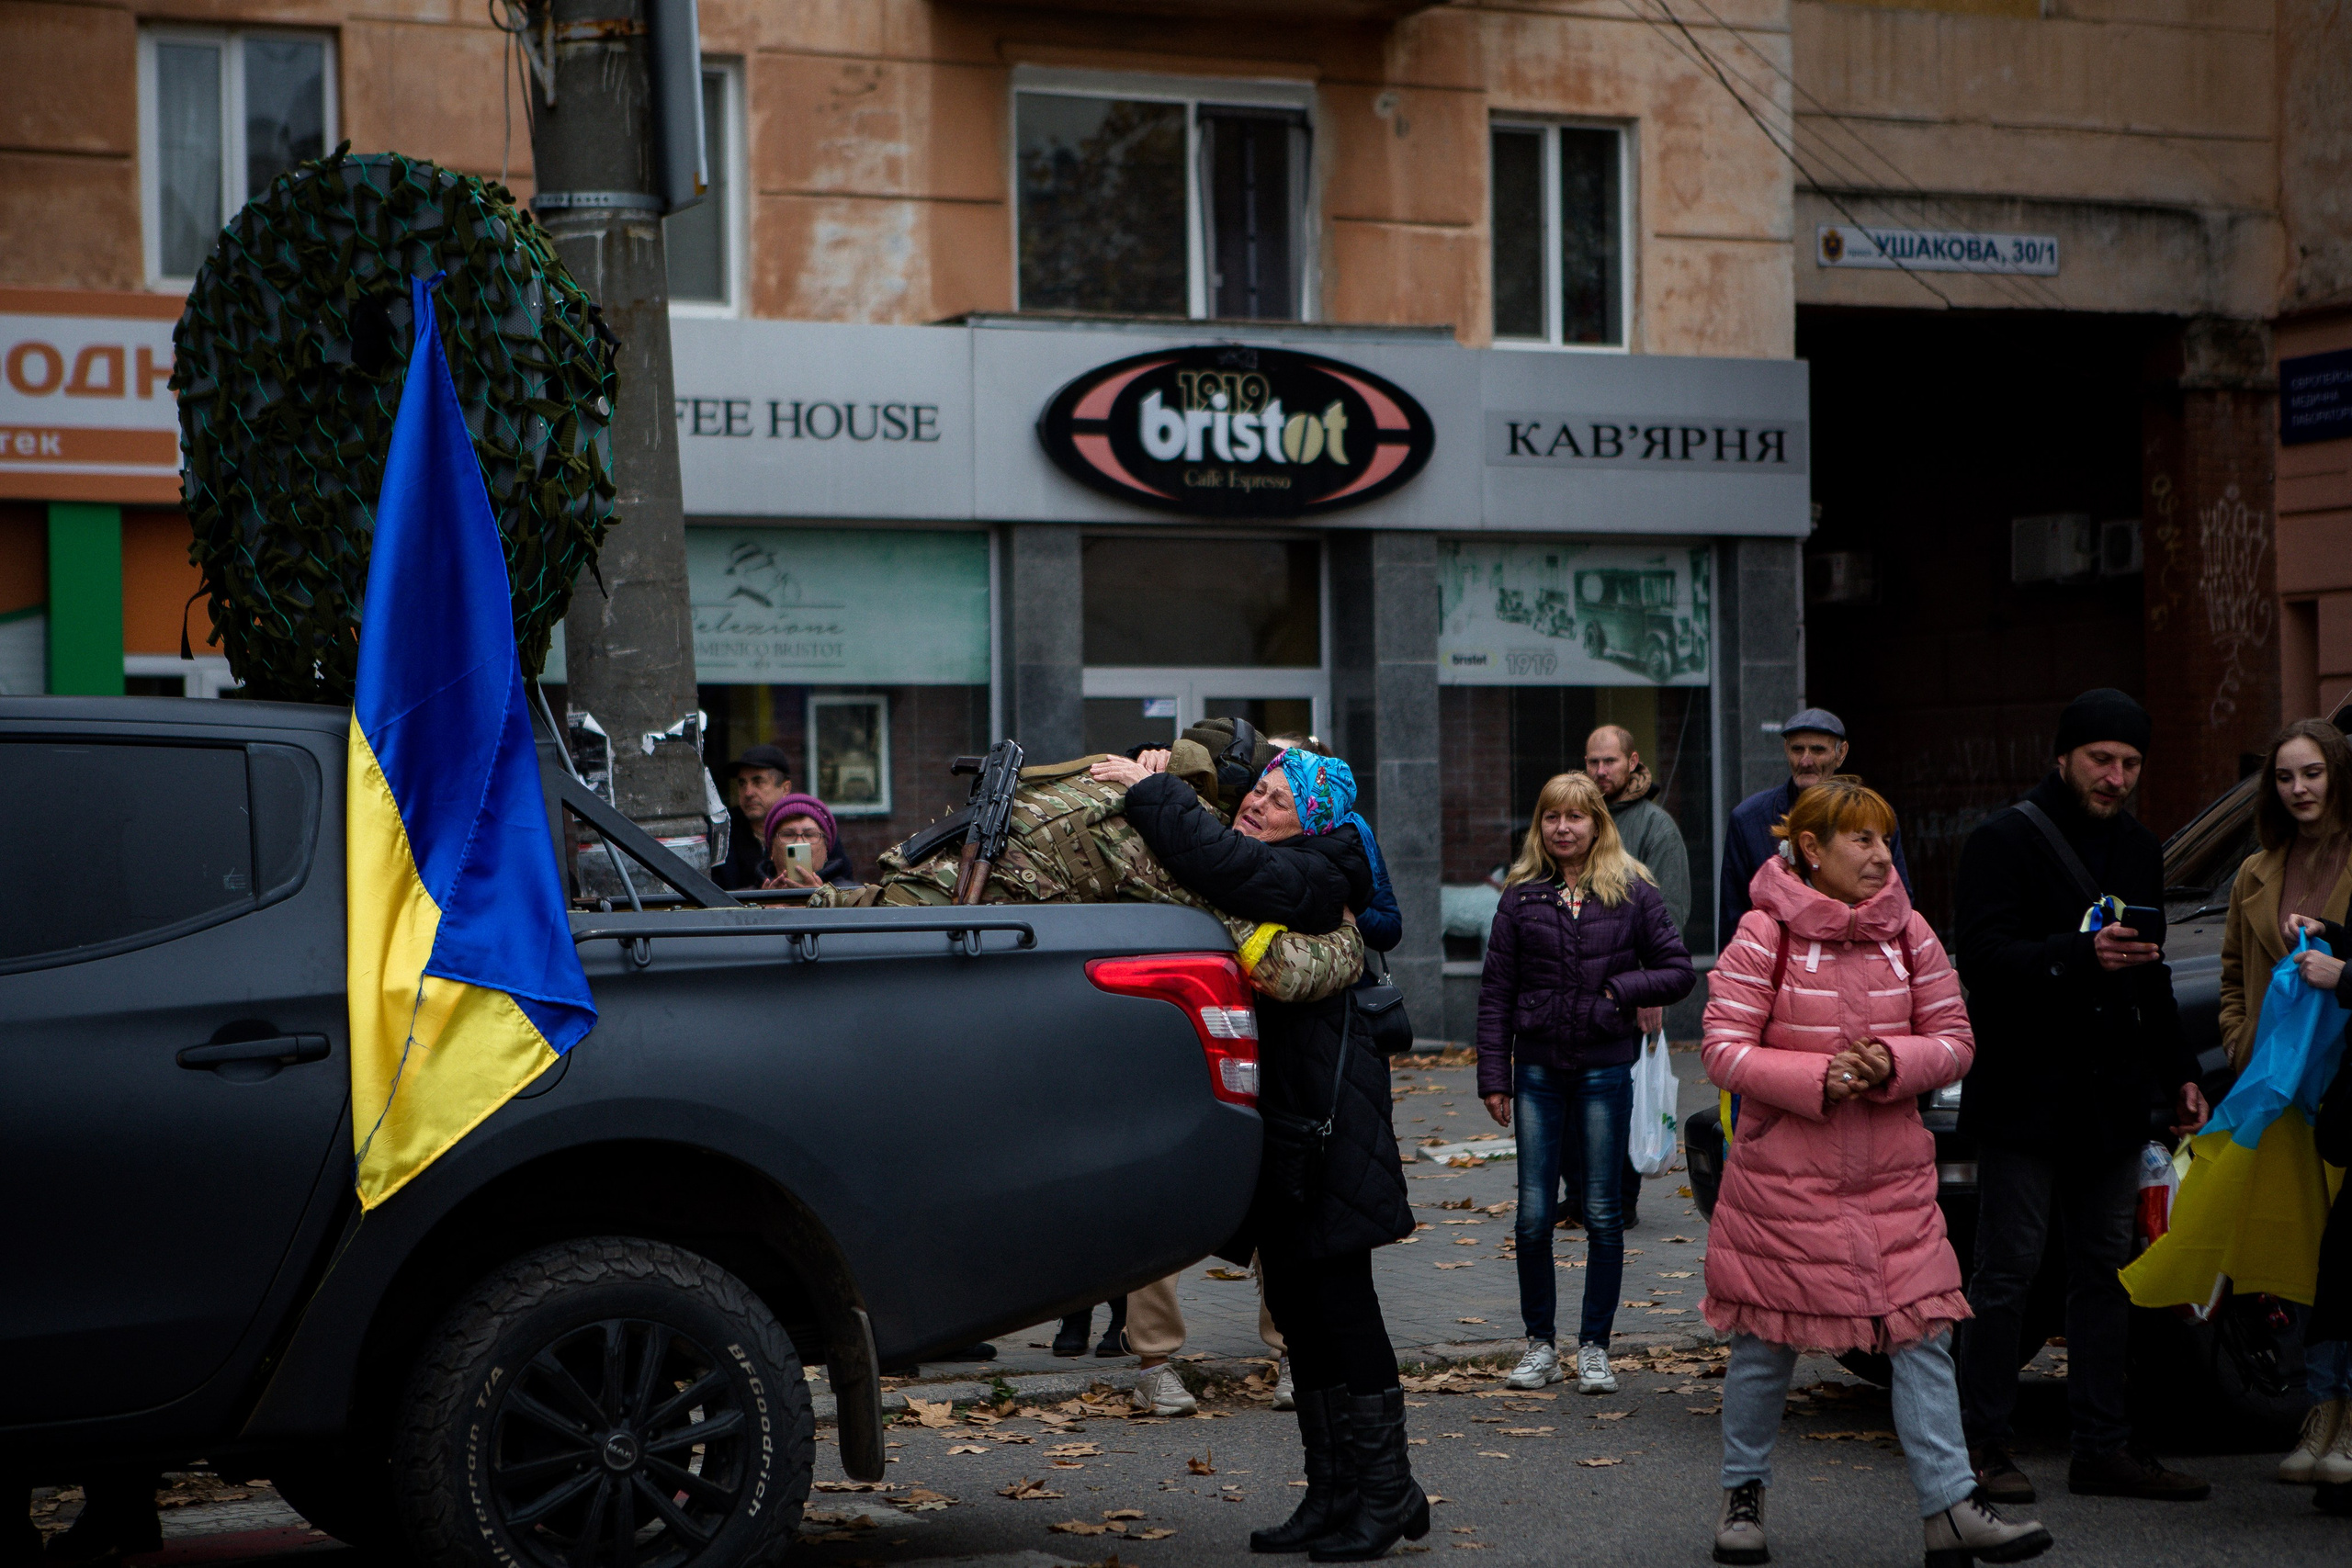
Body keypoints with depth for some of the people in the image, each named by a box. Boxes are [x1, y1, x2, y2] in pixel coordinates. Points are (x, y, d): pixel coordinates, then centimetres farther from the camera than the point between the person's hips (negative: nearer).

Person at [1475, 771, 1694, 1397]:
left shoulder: (1632, 892, 1)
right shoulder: (1522, 896, 5)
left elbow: (1679, 971, 4)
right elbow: (1495, 992, 6)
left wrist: (1622, 988, -11)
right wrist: (1493, 1077, 1)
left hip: (1605, 1067, -1)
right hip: (1537, 1068, 1)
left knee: (1603, 1214, 2)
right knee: (1533, 1215, 1)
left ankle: (1594, 1347, 12)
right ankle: (1540, 1345, 14)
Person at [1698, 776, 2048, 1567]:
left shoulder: (1908, 932, 3)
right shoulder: (1764, 936, -8)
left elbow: (1954, 1040, 5)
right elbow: (1723, 1050, -11)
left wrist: (1892, 1065, -15)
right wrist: (1816, 1079, -22)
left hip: (1893, 1177, 3)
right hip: (1784, 1173, -3)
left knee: (1923, 1332, -4)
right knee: (1766, 1340, 7)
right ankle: (1744, 1493, 25)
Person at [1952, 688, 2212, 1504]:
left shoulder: (2140, 851, 17)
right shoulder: (2004, 841, -6)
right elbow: (1982, 957, -17)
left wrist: (2177, 1073, 20)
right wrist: (2079, 955, -29)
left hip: (2110, 1099, 7)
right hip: (2024, 1093, -7)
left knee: (2106, 1271, 8)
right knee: (2007, 1273, -4)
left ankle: (2103, 1448, 14)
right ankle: (1983, 1444, 4)